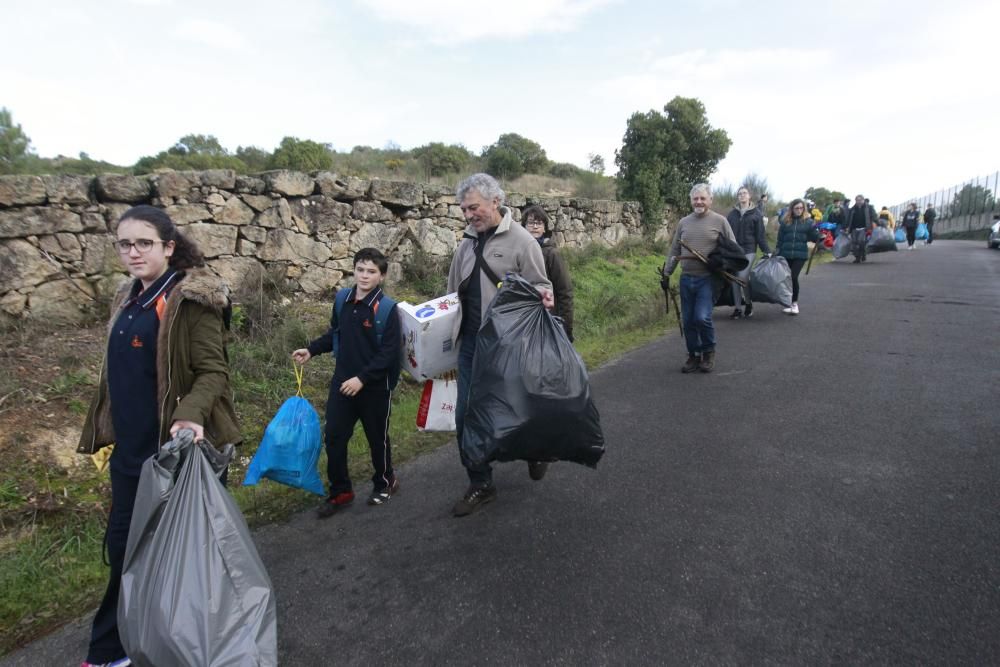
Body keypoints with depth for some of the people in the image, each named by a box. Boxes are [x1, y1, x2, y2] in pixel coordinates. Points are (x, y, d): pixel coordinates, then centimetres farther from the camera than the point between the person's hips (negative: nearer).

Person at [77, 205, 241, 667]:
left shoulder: (191, 299, -15)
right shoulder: (128, 300, 10)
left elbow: (213, 370, -19)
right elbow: (121, 375, 18)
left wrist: (191, 413, -37)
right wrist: (107, 433, 20)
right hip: (130, 451, 8)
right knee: (123, 546, 19)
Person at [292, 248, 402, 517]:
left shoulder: (387, 308, -16)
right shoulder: (342, 298, 1)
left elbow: (389, 352, -18)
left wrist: (362, 378, -22)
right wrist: (311, 350, 4)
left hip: (375, 386, -4)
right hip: (342, 380, 5)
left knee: (377, 436, 12)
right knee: (334, 436, 6)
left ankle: (385, 481, 37)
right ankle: (340, 491, 23)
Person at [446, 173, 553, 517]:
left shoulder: (521, 240, -9)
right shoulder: (467, 242, 10)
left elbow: (538, 285, -7)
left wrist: (543, 296, -29)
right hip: (470, 342, 6)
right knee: (466, 415, 6)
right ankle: (480, 485, 22)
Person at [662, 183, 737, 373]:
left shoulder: (720, 221, 0)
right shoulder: (683, 222, 11)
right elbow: (674, 250, 15)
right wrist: (666, 273, 11)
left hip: (708, 279, -4)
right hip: (686, 279, 4)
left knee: (702, 317, -14)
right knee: (687, 320, 6)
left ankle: (709, 352, 12)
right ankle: (693, 355, 22)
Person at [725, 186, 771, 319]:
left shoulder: (756, 213, 4)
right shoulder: (732, 214, 11)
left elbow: (760, 235, 3)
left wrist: (767, 251, -2)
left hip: (749, 250, -3)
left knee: (743, 277, -14)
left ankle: (748, 303, 10)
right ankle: (737, 308, 10)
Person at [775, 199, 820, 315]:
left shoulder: (808, 221, 3)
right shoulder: (785, 221, 6)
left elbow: (814, 237, 0)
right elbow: (780, 239, 9)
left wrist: (821, 235, -19)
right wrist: (777, 252, 7)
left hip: (800, 254, -2)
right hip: (786, 254, 2)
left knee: (793, 277, -12)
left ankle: (794, 303, 2)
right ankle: (788, 302, 21)